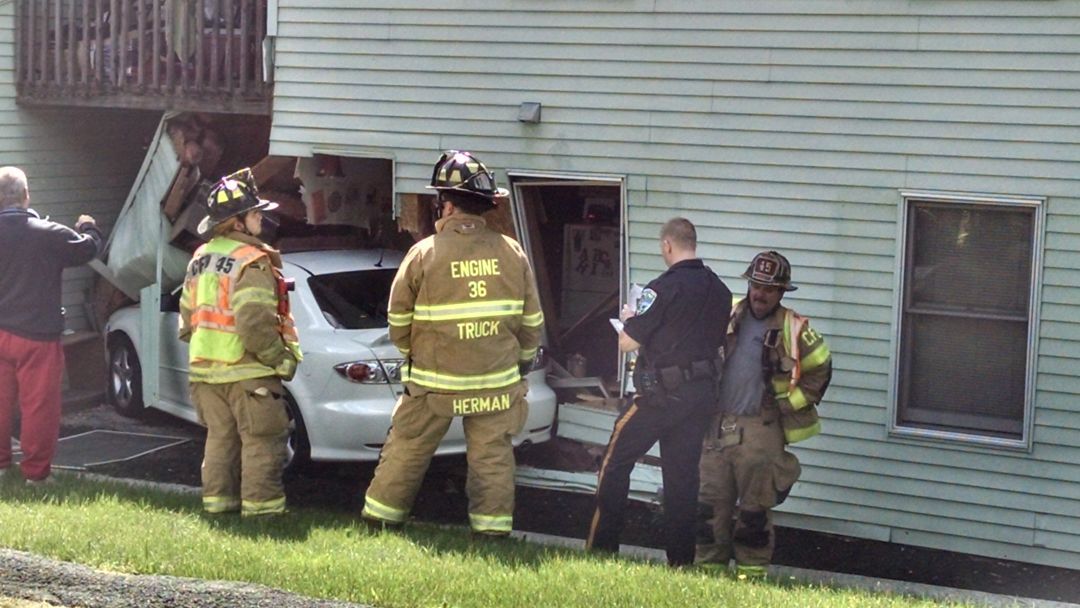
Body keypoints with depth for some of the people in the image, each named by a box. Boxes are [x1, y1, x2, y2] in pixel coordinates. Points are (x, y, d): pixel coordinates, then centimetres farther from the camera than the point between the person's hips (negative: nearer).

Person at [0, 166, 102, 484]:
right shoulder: (48, 234, -14)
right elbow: (87, 249, -1)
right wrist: (89, 229, 21)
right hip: (37, 336, -4)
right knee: (38, 405, 3)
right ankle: (35, 470, 7)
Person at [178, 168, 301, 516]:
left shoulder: (200, 259, 12)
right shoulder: (252, 263, -16)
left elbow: (187, 318, 18)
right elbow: (255, 324, -24)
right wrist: (281, 358, -12)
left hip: (205, 370, 8)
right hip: (247, 371, -8)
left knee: (220, 436, 17)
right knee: (261, 441, -1)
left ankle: (218, 501, 21)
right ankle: (260, 507, -1)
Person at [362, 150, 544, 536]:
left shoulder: (424, 254, -11)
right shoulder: (511, 253, -3)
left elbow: (399, 319, -1)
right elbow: (531, 320, 5)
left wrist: (411, 353, 18)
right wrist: (524, 359, 21)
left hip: (433, 380, -2)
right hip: (497, 380, 2)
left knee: (407, 448, 11)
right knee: (492, 455, 9)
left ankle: (381, 514, 20)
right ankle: (492, 524, 10)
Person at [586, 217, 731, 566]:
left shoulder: (664, 288, -16)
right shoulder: (720, 290, 7)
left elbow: (627, 343, -15)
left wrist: (628, 319, 8)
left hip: (663, 394, -7)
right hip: (703, 394, 7)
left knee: (616, 462, 5)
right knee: (683, 473, 11)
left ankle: (601, 548, 5)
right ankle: (681, 560, 11)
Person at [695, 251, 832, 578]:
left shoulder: (793, 329, -4)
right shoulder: (727, 317, 6)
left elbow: (820, 369, 4)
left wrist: (791, 405, 1)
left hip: (761, 430, -4)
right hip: (718, 425, 4)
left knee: (755, 508, 2)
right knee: (711, 502, 7)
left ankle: (750, 573, 10)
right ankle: (708, 565, 16)